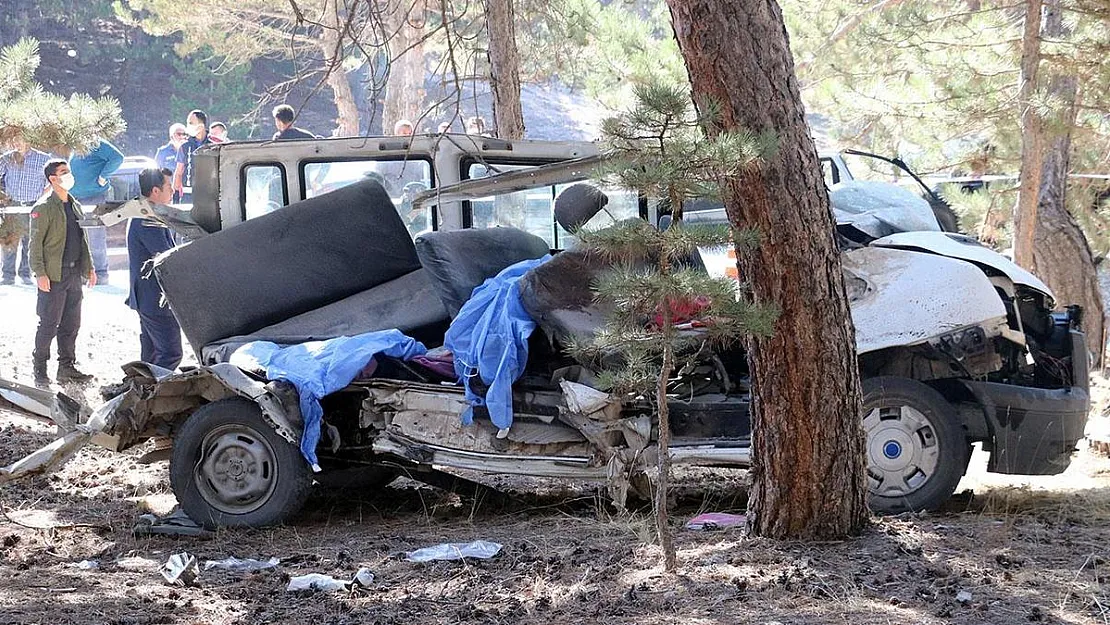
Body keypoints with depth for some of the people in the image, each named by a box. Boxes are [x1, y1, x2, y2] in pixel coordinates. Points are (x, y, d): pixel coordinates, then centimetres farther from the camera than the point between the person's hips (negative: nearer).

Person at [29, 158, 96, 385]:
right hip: (53, 277, -7)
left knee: (71, 324, 10)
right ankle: (40, 371, 5)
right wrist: (40, 273, -17)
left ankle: (67, 367, 18)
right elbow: (36, 243, -11)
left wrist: (89, 267, 19)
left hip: (74, 273, 7)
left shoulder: (74, 205, 16)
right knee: (49, 324, -4)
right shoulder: (43, 208, -8)